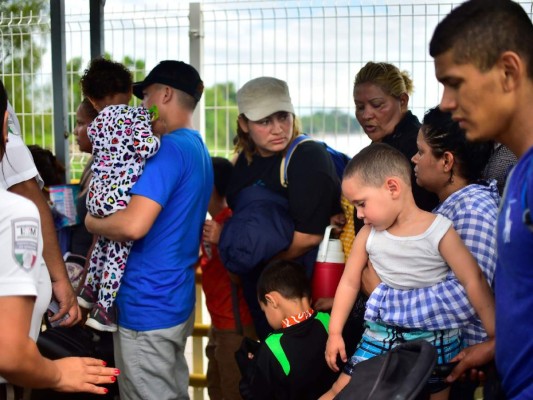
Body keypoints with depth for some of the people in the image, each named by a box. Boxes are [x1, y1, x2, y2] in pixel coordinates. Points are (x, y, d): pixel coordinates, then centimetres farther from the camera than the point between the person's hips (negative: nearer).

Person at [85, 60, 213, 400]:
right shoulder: (200, 150, 12)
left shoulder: (169, 148, -18)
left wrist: (93, 223, -9)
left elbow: (134, 225, -29)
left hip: (148, 306, -9)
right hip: (177, 300, 9)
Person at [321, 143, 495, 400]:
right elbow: (349, 282, 4)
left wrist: (496, 337, -20)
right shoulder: (368, 235, -5)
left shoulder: (439, 231, -17)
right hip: (383, 330, 3)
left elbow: (473, 281, -17)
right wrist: (334, 332, 2)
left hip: (434, 335, -3)